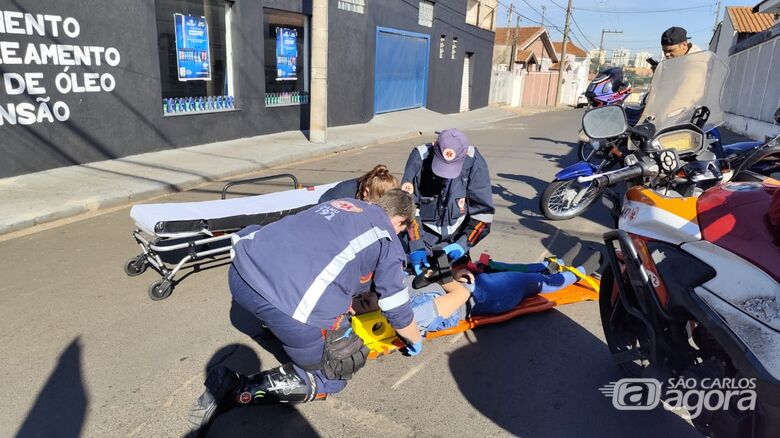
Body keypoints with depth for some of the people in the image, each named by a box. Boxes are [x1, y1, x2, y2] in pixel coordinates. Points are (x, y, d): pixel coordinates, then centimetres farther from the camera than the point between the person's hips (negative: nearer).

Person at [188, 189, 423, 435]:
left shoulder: (341, 203, 24)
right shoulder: (387, 239, 7)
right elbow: (397, 311, 11)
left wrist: (345, 309, 46)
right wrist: (416, 341, 32)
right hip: (289, 306, -9)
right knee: (330, 378, 15)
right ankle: (238, 390, 3)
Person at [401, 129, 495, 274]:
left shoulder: (474, 162, -19)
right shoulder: (420, 157, -20)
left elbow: (483, 210, -12)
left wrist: (464, 243, -21)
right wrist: (416, 246, -23)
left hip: (455, 239, 1)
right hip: (423, 235, -1)